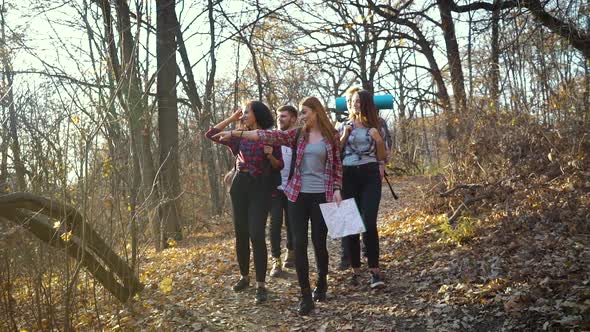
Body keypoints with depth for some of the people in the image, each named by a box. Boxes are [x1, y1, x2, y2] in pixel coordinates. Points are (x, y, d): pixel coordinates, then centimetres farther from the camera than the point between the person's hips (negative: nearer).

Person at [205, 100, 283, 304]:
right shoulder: (240, 136, 8)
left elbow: (279, 166, 4)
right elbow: (211, 135, 5)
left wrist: (270, 155, -17)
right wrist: (231, 119, 4)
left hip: (260, 187, -4)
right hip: (240, 185, 4)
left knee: (256, 234, -12)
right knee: (241, 233, 8)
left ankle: (261, 285, -6)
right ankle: (244, 277, 25)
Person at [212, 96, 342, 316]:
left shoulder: (331, 136, 3)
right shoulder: (297, 135, 6)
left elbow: (337, 165, 6)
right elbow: (270, 136, -4)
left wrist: (337, 190, -6)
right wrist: (235, 133, -13)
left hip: (321, 196, -2)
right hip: (298, 195, 2)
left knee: (319, 243, 5)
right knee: (299, 244, -3)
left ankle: (322, 284, 32)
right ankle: (306, 295, 5)